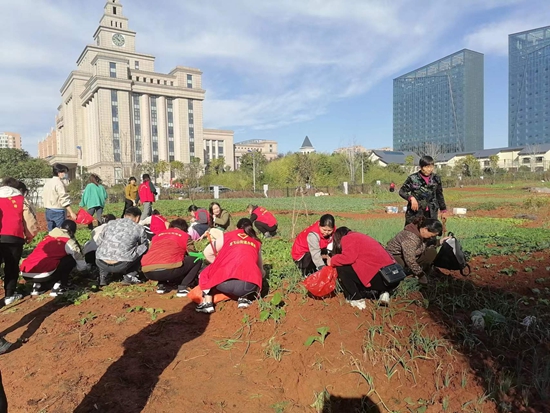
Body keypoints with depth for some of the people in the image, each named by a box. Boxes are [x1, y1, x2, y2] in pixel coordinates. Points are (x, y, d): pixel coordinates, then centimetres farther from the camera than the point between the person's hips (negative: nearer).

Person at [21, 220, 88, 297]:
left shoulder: (48, 237, 25)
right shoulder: (69, 242, 6)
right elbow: (79, 259, 16)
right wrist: (85, 268, 40)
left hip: (25, 274, 7)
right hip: (43, 275, -7)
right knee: (71, 259, 11)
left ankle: (38, 286, 18)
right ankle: (58, 286, 7)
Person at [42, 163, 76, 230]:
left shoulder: (47, 182, 15)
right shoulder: (59, 183, -13)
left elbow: (44, 198, 18)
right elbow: (64, 200, -19)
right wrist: (71, 213, -21)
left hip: (48, 211, 9)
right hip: (58, 212, -9)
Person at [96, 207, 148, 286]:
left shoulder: (110, 223, 17)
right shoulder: (139, 229, 8)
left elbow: (99, 242, 24)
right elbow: (145, 246, 22)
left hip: (101, 264, 4)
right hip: (122, 265, -4)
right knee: (143, 248, 17)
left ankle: (103, 276, 21)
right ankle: (129, 276, 11)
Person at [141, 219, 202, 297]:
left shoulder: (157, 235, 29)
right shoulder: (185, 236, 18)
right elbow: (192, 255, 27)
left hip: (147, 272, 5)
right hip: (168, 269, -5)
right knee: (197, 260, 17)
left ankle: (161, 285, 19)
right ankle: (182, 287, 7)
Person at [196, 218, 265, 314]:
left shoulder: (227, 235, 20)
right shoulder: (256, 241, 25)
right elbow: (260, 268, 37)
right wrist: (262, 273, 61)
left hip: (225, 282, -1)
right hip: (248, 285, 1)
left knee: (206, 274, 30)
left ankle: (207, 304, 13)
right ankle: (243, 299, 15)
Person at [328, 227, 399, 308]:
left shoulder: (347, 238, 2)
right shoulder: (361, 237, 28)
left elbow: (348, 258, -15)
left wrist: (332, 261, 3)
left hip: (379, 276, -9)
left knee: (341, 268, 0)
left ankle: (356, 300, 4)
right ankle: (383, 293, 12)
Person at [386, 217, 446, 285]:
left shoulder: (422, 234, -5)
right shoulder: (410, 237, -33)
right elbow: (409, 259, -31)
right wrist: (420, 273, -20)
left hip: (412, 256, 9)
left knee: (432, 252, -7)